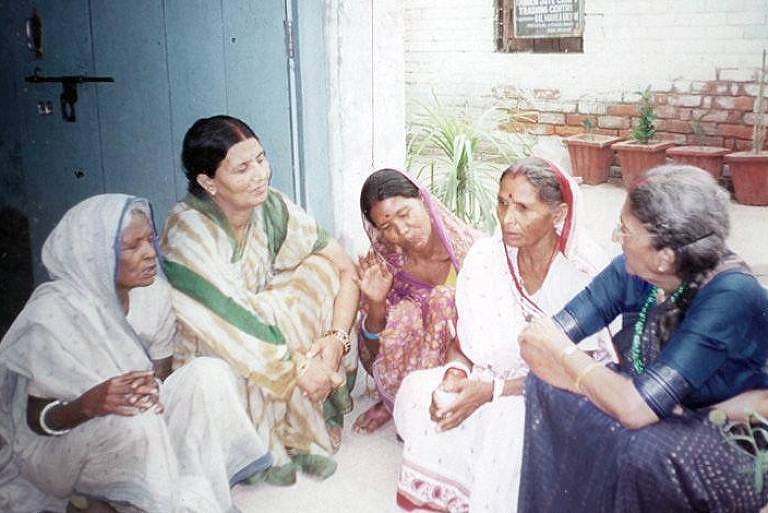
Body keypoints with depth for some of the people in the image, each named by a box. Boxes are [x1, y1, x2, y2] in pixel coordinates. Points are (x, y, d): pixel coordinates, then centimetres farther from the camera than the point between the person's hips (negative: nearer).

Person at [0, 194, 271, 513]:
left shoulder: (154, 293, -7)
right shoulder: (53, 314, -23)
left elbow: (161, 373, 3)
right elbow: (37, 419, -16)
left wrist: (152, 389, -22)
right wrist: (89, 405, -37)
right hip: (58, 443, -5)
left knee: (210, 373, -17)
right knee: (136, 422, -36)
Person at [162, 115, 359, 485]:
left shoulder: (272, 207, -11)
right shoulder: (188, 229, -26)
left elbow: (345, 270, -11)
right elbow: (227, 318, -33)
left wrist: (336, 338, -26)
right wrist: (297, 368, -32)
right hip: (205, 349, -5)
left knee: (321, 270, -16)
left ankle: (304, 434, -11)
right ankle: (268, 450, -7)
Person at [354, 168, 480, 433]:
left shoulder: (469, 248, -16)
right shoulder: (380, 264, -9)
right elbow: (374, 353, -3)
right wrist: (376, 303, -24)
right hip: (404, 372, 2)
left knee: (445, 300, -28)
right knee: (402, 314, -28)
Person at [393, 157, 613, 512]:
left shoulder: (584, 271, -18)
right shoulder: (484, 257, -7)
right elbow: (465, 339, 0)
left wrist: (488, 391, -26)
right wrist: (455, 374, -22)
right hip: (491, 375, 4)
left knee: (511, 420, -33)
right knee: (420, 389, -21)